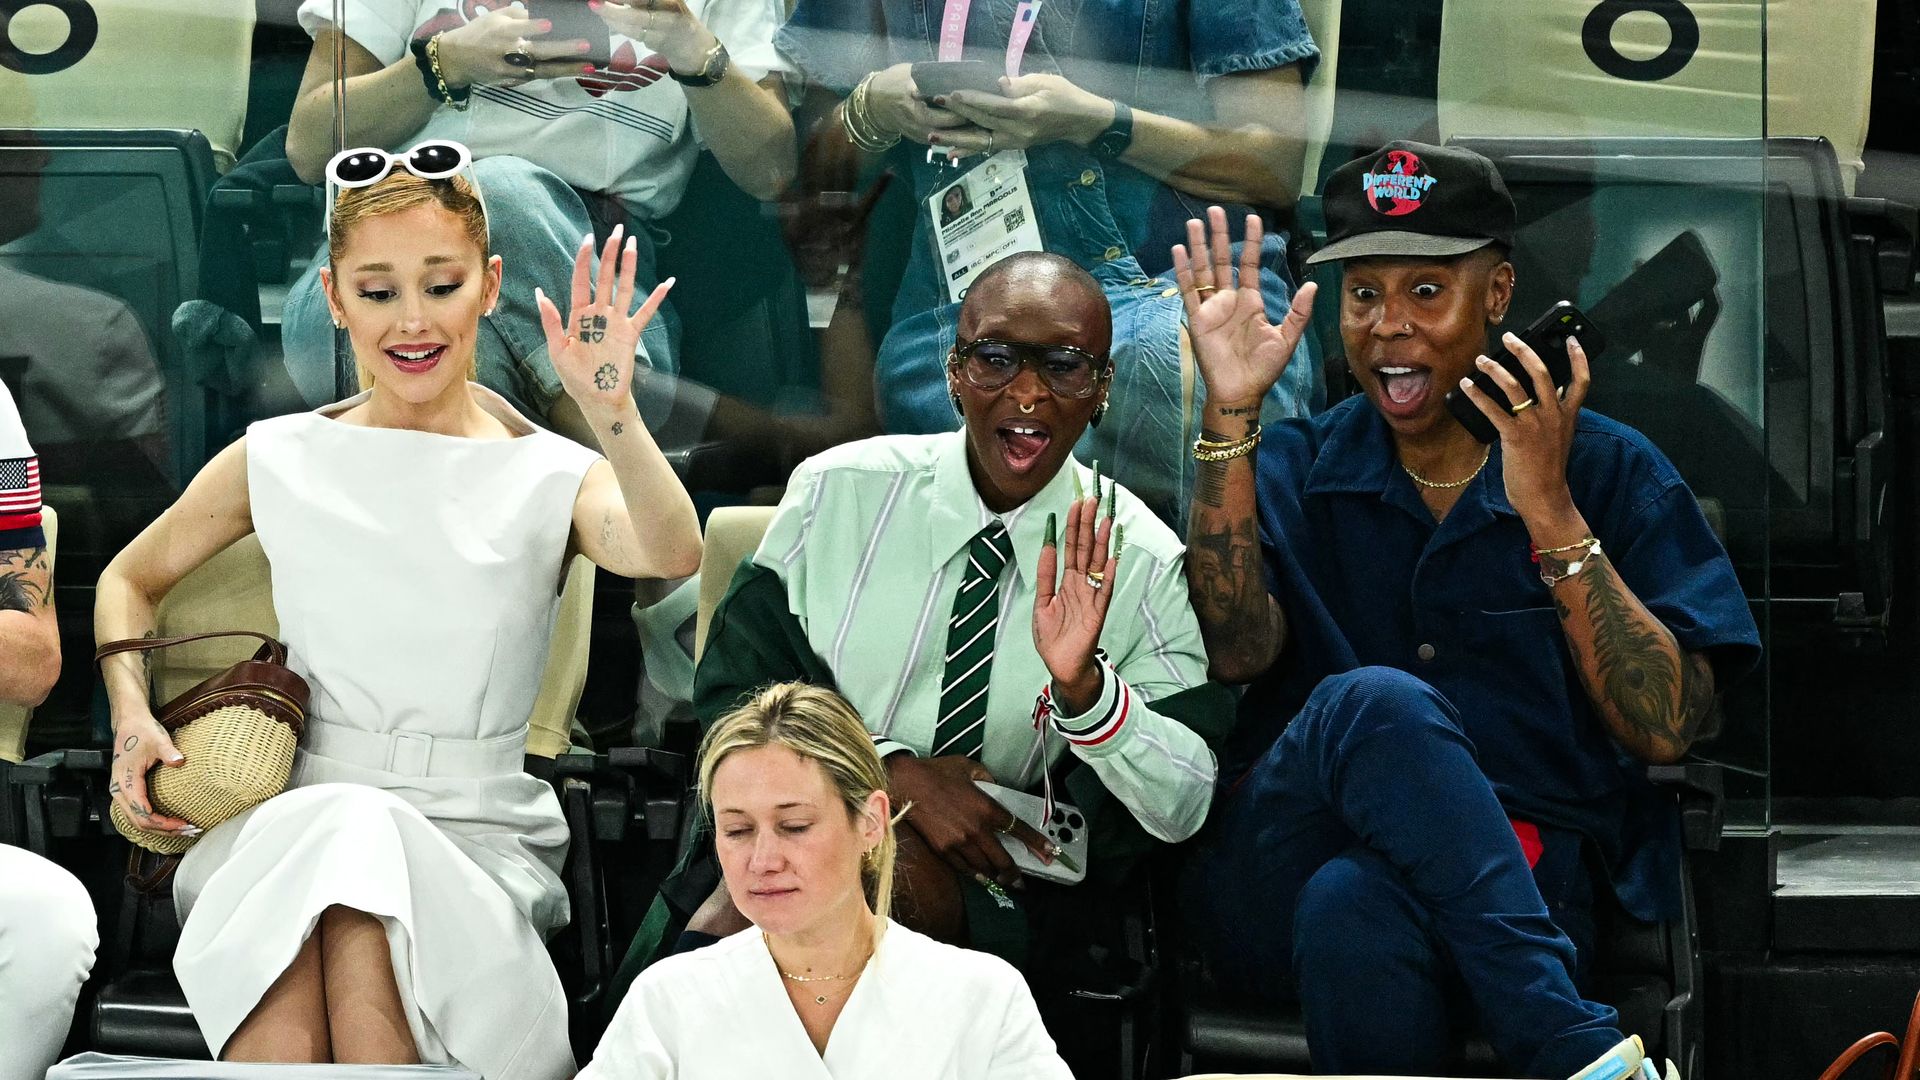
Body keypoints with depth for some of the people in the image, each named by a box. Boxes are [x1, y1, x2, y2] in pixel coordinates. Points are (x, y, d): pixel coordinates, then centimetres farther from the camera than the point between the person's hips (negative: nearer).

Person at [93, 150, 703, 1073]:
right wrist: (132, 716, 6)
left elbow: (673, 554, -18)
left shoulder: (550, 478, 4)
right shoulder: (280, 461, 11)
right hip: (289, 817, 2)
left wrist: (609, 409, -34)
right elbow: (131, 579, 26)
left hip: (480, 839, -1)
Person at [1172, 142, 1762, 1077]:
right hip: (1278, 883, 2)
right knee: (1376, 703, -33)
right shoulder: (1297, 467, 15)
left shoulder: (1611, 473, 9)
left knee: (1357, 909, -38)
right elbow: (1238, 649, -4)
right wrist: (1229, 413, -9)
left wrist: (1549, 513, -9)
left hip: (1517, 897, -2)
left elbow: (1671, 729, -2)